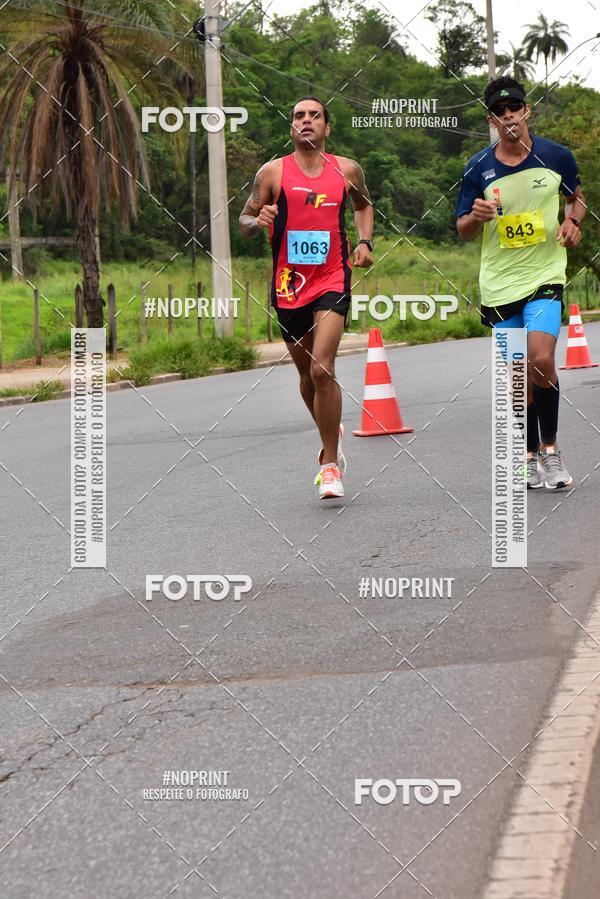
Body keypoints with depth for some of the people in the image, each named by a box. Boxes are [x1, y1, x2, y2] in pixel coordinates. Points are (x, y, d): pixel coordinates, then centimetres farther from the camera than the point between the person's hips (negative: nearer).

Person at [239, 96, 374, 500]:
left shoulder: (347, 170, 5)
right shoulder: (273, 172, 1)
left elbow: (364, 204, 26)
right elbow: (245, 220, 7)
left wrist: (365, 242, 9)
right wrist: (258, 221, -16)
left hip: (332, 282, -2)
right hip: (289, 284, 2)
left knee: (322, 368, -18)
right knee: (307, 374, 13)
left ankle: (330, 464, -9)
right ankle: (333, 435, 42)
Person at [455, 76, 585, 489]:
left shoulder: (556, 156, -1)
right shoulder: (478, 168, -1)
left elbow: (576, 196, 18)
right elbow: (463, 229, 6)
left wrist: (573, 222, -3)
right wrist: (477, 217, -16)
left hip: (545, 275, -1)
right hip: (499, 283, 1)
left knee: (541, 360, -20)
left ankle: (550, 448, -3)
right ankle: (531, 457, 23)